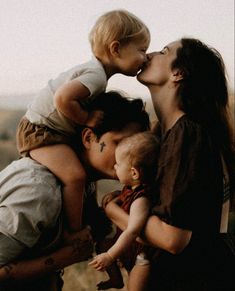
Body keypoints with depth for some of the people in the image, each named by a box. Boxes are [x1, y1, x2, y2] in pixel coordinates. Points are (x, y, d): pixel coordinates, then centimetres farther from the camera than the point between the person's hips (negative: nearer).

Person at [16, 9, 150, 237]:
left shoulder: (94, 70, 8)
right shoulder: (96, 75, -24)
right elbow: (62, 99, -37)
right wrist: (87, 119, -23)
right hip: (40, 131, -11)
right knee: (75, 175, -25)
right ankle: (75, 235, -15)